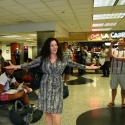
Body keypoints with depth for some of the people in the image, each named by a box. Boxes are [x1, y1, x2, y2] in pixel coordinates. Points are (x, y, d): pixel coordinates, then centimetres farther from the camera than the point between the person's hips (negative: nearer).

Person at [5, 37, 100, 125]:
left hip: (56, 87, -2)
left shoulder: (64, 58, 0)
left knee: (54, 113, -4)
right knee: (47, 111, 11)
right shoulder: (42, 58, 1)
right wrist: (15, 66, -4)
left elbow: (75, 65, 0)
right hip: (45, 86, 2)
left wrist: (89, 67, -4)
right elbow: (30, 65, 0)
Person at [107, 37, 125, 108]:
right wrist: (111, 46, -16)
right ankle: (112, 102, 23)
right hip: (114, 72, 1)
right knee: (113, 87, 9)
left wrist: (115, 57, -12)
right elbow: (110, 55, -11)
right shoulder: (113, 50, 7)